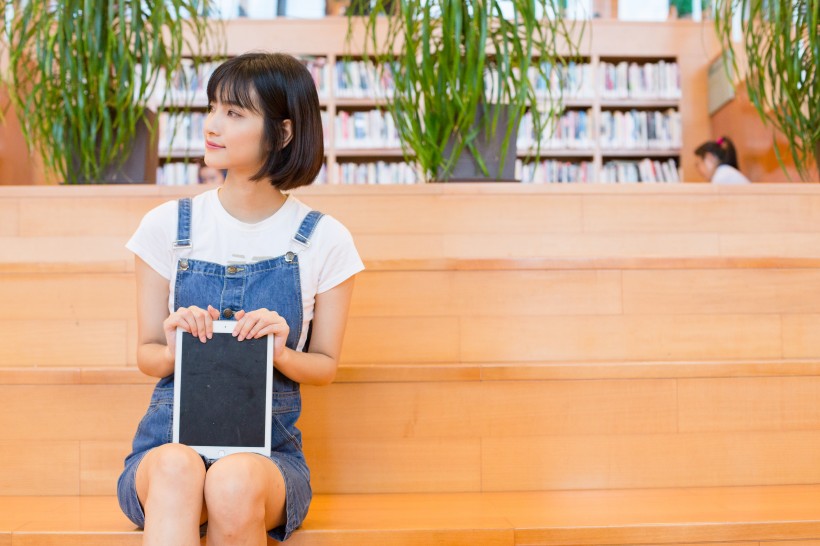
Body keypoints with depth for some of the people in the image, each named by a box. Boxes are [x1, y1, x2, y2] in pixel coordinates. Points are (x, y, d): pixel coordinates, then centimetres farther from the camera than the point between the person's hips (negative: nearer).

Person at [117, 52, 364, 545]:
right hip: (170, 436, 1)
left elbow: (325, 365, 7)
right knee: (177, 467, -36)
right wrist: (175, 350, -15)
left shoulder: (324, 240, 0)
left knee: (236, 482, -36)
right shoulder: (168, 226, 3)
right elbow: (147, 355, 9)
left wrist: (280, 353, -15)